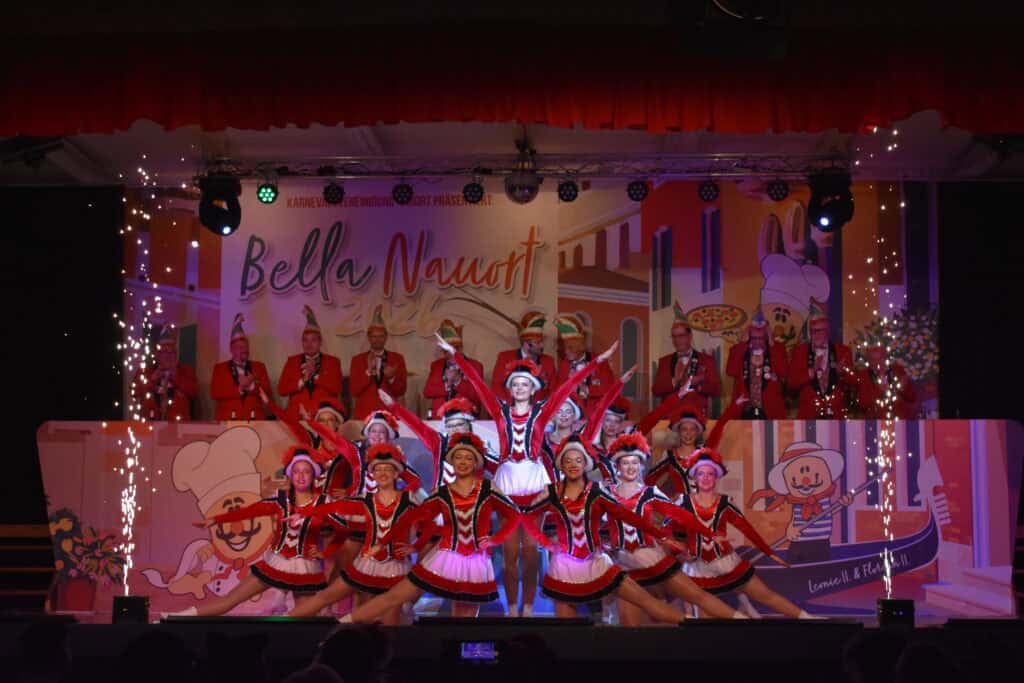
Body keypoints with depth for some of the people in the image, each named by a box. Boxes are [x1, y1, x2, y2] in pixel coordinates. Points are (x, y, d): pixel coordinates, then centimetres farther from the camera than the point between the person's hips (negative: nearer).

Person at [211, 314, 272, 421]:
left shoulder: (259, 367, 17)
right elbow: (215, 392, -1)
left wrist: (251, 385, -11)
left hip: (254, 420, 1)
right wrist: (239, 389, -8)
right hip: (228, 420, -1)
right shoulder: (219, 368, 12)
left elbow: (267, 390, 6)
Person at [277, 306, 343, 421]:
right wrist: (302, 381, -7)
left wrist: (315, 375, -8)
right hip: (297, 416, 1)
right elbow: (281, 390, 6)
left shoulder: (333, 361, 11)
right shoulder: (292, 361, 15)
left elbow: (336, 389, -1)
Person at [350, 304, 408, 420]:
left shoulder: (397, 359, 7)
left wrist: (391, 378, -16)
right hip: (364, 414, 0)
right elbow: (353, 391, -1)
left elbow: (401, 391, 4)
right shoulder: (357, 360, 7)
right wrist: (368, 371, -14)